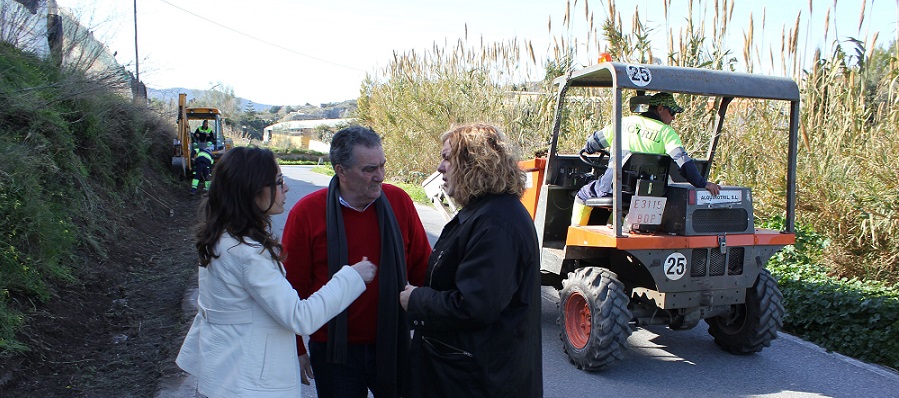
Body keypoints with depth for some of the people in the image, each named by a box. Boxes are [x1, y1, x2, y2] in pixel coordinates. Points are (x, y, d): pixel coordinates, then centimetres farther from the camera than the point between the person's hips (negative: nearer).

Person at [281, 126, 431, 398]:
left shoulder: (399, 201, -4)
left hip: (393, 344, 2)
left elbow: (421, 267, 4)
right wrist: (296, 349, 1)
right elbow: (293, 286, -3)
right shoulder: (306, 212, -10)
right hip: (335, 351, -2)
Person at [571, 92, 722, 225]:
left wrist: (587, 149, 46)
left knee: (582, 196, 25)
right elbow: (682, 161, -7)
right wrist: (702, 183, -2)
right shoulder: (666, 131, 5)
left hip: (611, 184, 1)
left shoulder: (625, 121, 14)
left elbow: (594, 141, 24)